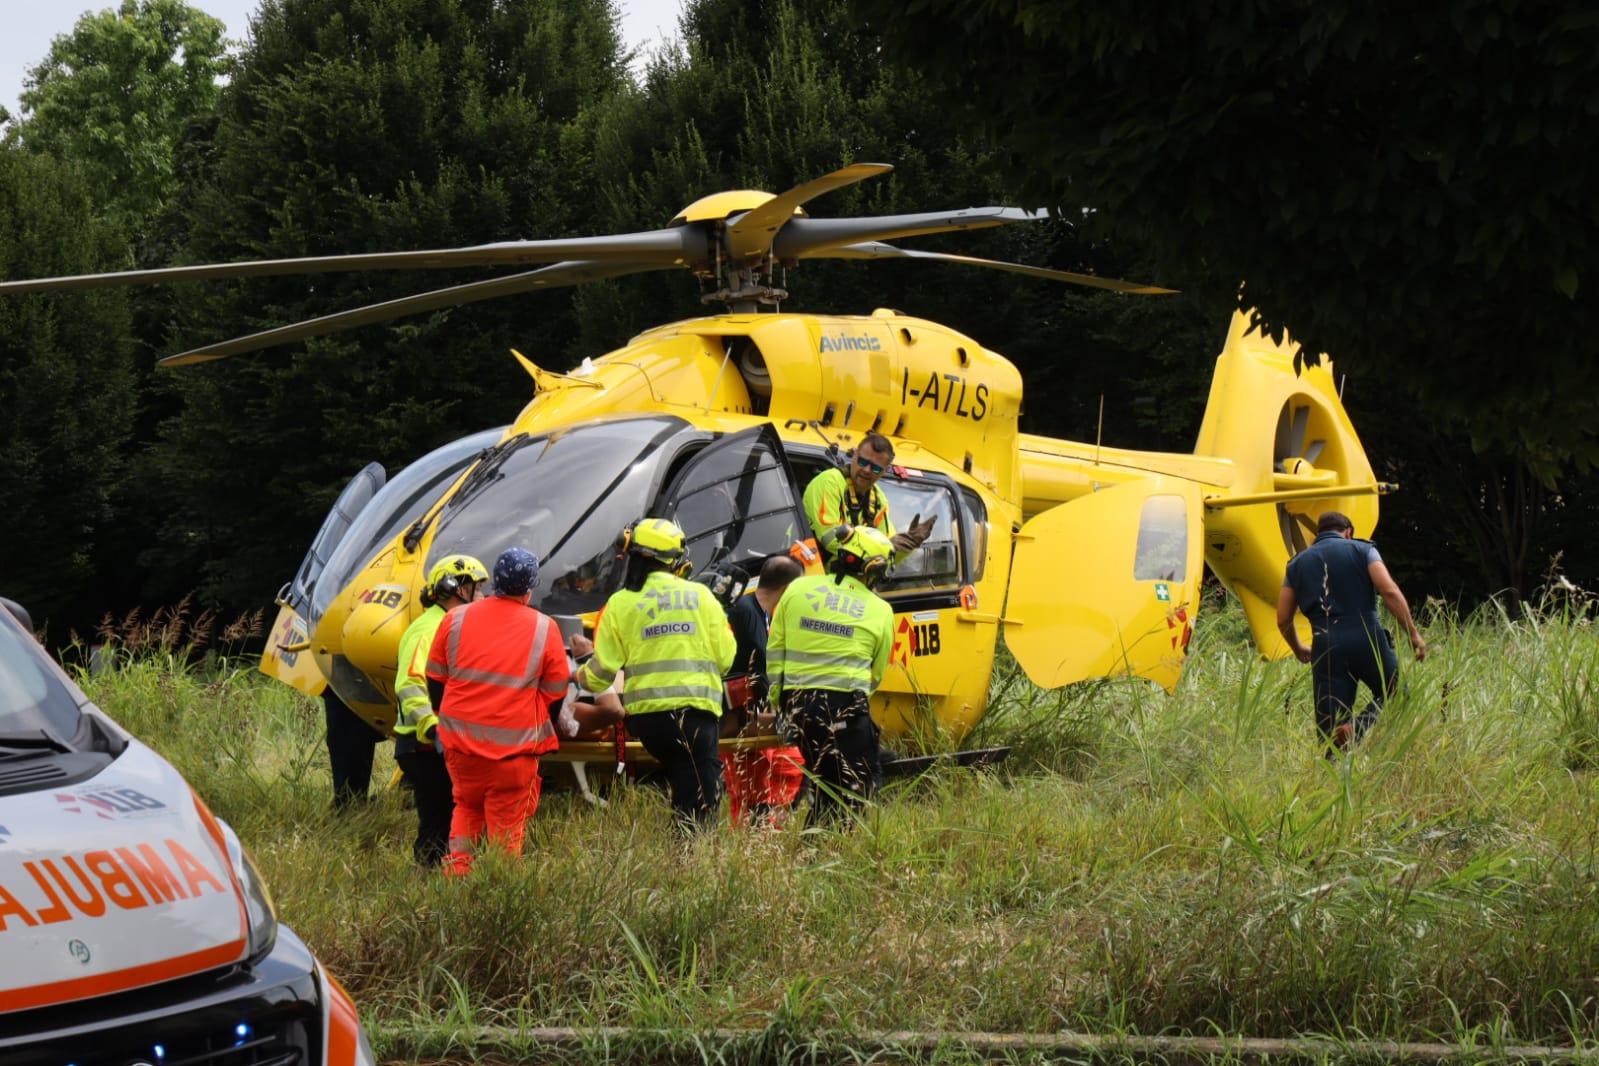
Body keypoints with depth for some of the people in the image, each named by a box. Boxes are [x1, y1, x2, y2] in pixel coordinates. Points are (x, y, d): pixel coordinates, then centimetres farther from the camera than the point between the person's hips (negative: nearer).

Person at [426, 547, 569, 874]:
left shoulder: (456, 619, 1)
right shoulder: (545, 629, -4)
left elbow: (435, 679, 10)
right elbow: (555, 695, 3)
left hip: (460, 741, 3)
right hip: (514, 748, -3)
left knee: (467, 807, 23)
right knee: (507, 822, 6)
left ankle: (457, 869, 9)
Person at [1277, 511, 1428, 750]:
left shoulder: (1297, 564, 17)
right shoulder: (1362, 550, 8)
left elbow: (1283, 620, 15)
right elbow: (1389, 591, -7)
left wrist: (1298, 649, 34)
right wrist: (1414, 634, -3)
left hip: (1326, 647, 2)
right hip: (1367, 639, -2)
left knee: (1331, 729, 6)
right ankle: (1358, 728, -13)